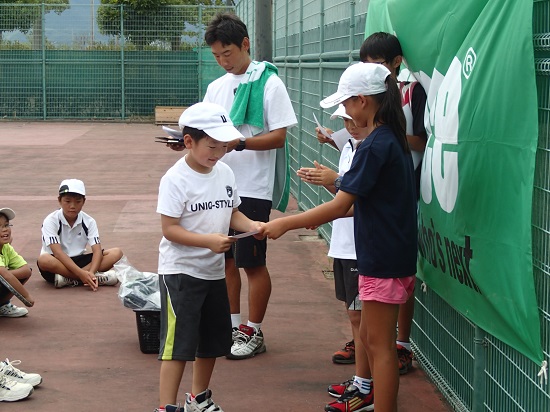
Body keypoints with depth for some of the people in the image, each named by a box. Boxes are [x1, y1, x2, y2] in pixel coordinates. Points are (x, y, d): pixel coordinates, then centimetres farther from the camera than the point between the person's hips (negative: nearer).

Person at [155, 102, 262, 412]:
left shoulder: (225, 173, 3)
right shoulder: (176, 179, -17)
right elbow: (169, 229, -20)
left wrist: (251, 226, -8)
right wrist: (209, 241, -31)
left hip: (214, 271, 7)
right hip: (180, 272, -7)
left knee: (212, 340, 19)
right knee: (178, 343, -8)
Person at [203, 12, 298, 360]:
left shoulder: (268, 83, -8)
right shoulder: (216, 87, 12)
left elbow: (279, 135, -12)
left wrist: (238, 143, -24)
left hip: (253, 188, -6)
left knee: (252, 262, 1)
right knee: (226, 259, 12)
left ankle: (254, 332, 12)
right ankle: (233, 326, 25)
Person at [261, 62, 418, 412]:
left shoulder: (374, 146, -20)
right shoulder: (394, 139, 10)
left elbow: (340, 206, -21)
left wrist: (285, 224, -16)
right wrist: (322, 216, 15)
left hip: (383, 261, -10)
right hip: (393, 255, 10)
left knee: (380, 344, -2)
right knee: (370, 336, 20)